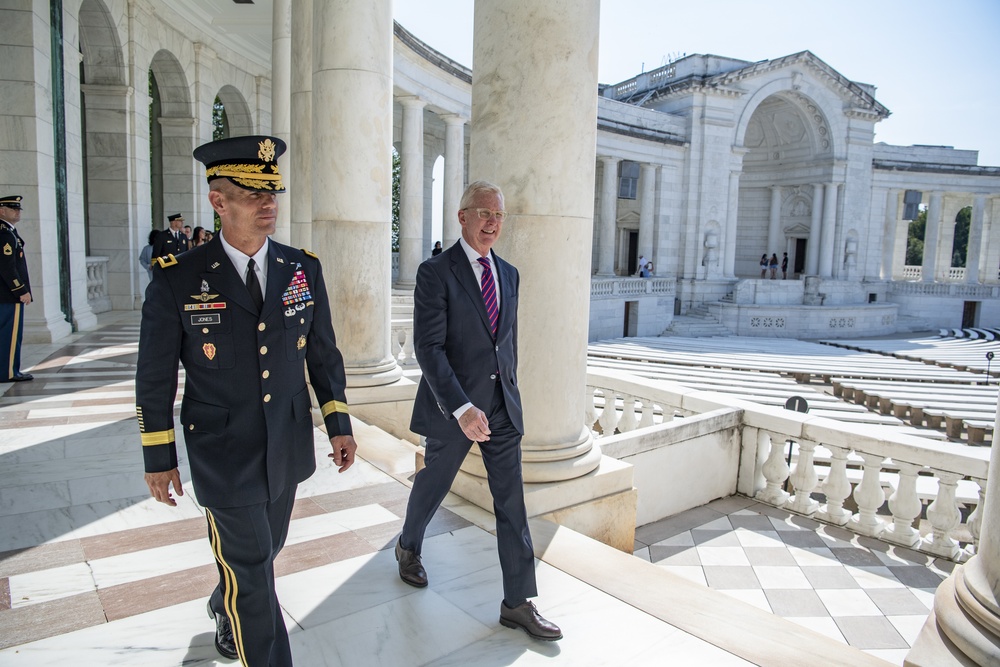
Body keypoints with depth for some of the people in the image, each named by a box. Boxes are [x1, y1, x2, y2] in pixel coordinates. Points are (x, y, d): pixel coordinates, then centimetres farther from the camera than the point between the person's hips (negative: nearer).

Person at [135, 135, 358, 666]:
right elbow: (154, 378, -4)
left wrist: (339, 423, 3)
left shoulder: (303, 269, -1)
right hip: (225, 458, -4)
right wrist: (158, 459, -1)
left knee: (261, 552, 25)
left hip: (288, 451, 5)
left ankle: (225, 609, 56)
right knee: (251, 576, 4)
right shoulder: (177, 280, -11)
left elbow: (323, 354, 6)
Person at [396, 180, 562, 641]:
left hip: (502, 407, 5)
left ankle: (518, 603, 15)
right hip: (452, 405, -4)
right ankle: (409, 547, 48)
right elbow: (428, 347, -19)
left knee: (512, 504, 5)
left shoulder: (509, 274, 8)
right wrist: (462, 408, -26)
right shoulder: (435, 273, -11)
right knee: (433, 485, 17)